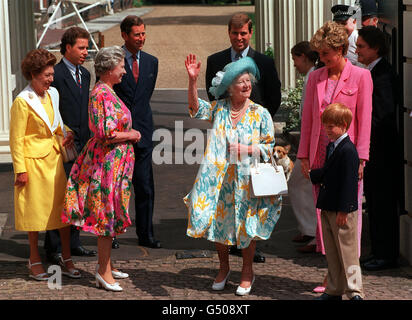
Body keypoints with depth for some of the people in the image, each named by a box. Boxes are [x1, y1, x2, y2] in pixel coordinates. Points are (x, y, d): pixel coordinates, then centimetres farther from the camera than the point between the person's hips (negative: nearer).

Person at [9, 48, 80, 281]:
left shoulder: (53, 94, 6)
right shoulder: (22, 102, -13)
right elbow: (16, 139, -11)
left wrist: (64, 135, 6)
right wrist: (20, 170, -13)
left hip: (54, 157, 6)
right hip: (33, 160, -6)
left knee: (64, 207, 5)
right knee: (35, 210, 5)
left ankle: (66, 259, 14)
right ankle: (35, 260, 18)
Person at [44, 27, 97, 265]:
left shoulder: (85, 74, 14)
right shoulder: (56, 74, -12)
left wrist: (87, 140, 15)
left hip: (82, 145, 8)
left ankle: (73, 243, 23)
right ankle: (54, 248, 4)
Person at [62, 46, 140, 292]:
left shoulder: (107, 92, 12)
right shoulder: (102, 94, -19)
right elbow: (106, 133, -25)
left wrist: (128, 134, 11)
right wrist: (131, 135, -12)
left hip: (115, 161, 10)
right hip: (109, 160, -10)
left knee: (109, 214, 16)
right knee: (107, 214, -4)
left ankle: (107, 265, 25)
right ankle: (104, 272, 2)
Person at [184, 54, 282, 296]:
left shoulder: (260, 114, -1)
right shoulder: (219, 109, 3)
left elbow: (269, 146, 1)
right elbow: (196, 108, -11)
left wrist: (246, 150, -15)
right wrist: (193, 80, -22)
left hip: (246, 179, -2)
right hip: (219, 177, 2)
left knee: (246, 223, 4)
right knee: (218, 221, 8)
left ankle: (247, 271, 20)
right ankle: (224, 268, 27)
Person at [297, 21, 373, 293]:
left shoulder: (361, 76, -4)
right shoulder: (315, 78, 9)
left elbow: (364, 119, -6)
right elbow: (308, 118, 11)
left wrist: (360, 158, -10)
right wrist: (304, 155, 7)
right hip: (320, 155, 4)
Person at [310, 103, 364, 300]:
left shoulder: (348, 150, -17)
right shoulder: (331, 147, 12)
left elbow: (349, 182, -20)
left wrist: (343, 210, -21)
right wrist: (312, 175, 17)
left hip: (343, 211, -9)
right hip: (328, 209, 9)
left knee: (347, 252, -3)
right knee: (332, 253, 15)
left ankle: (354, 293, 4)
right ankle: (334, 290, 24)